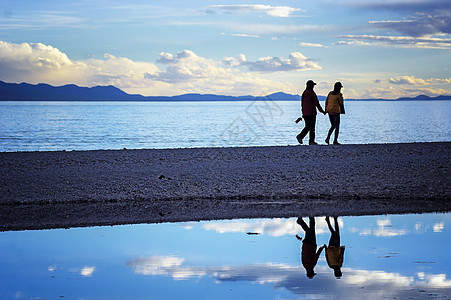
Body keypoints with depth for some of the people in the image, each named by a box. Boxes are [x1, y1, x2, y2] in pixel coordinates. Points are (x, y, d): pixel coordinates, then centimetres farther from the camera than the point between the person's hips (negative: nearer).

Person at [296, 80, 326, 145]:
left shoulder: (304, 93, 9)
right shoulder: (312, 94, -12)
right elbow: (317, 103, -10)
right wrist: (322, 111, 0)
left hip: (305, 113, 6)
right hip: (311, 113, -6)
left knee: (308, 127, 14)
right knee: (312, 127, 0)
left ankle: (300, 136, -5)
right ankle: (311, 141, 2)